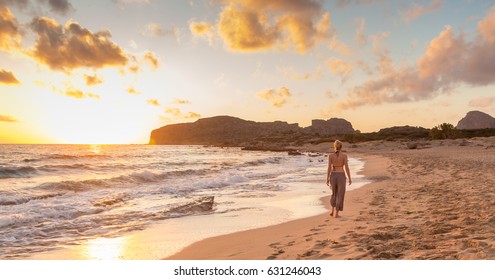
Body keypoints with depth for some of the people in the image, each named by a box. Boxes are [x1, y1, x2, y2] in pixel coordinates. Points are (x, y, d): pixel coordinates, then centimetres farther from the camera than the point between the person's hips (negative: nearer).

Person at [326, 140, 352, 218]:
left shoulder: (330, 155, -3)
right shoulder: (344, 155, -7)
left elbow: (329, 168, -3)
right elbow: (346, 168, -7)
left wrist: (327, 179, 3)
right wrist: (349, 178, 1)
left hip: (333, 176, 2)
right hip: (341, 176, -2)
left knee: (334, 193, 23)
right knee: (340, 195, 6)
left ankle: (332, 210, 20)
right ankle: (336, 213, 3)